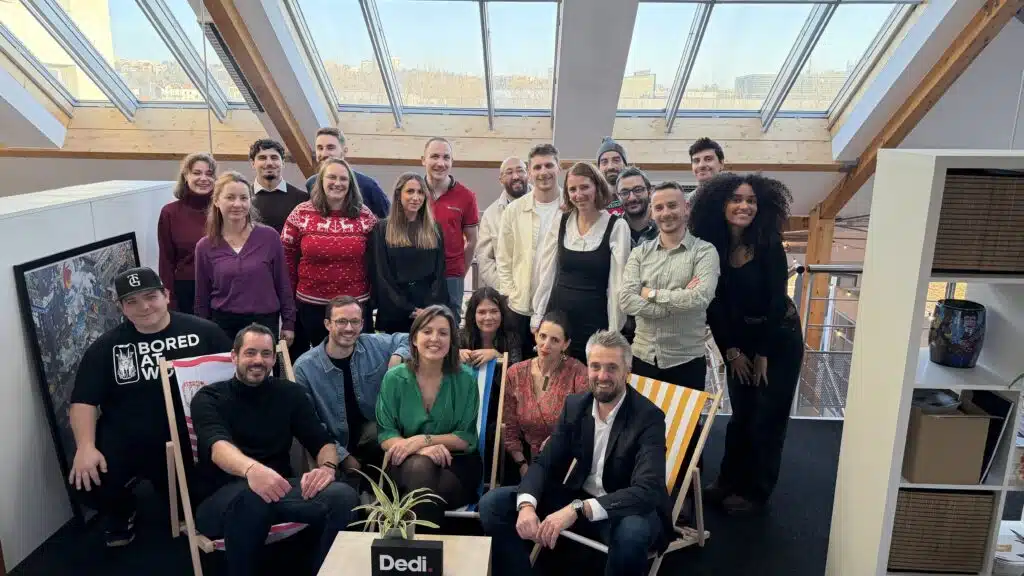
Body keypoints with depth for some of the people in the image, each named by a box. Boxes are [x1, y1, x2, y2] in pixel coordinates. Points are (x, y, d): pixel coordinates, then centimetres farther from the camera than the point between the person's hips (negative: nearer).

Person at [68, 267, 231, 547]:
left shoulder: (202, 332, -3)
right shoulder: (106, 347, 2)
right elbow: (84, 400, -1)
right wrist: (86, 447, -18)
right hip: (126, 441, 1)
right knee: (85, 481, -21)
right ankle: (121, 513, 17)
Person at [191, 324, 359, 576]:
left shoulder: (290, 393, 11)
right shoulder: (209, 398, 0)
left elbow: (322, 441, 5)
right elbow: (218, 446, -21)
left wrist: (327, 466, -21)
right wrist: (251, 469, -45)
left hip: (279, 488, 3)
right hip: (221, 497, -2)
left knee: (343, 496, -27)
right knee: (252, 497, -40)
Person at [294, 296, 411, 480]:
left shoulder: (376, 345, -4)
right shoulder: (305, 367, -11)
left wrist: (399, 355, -12)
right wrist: (342, 455, -15)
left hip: (373, 431, 2)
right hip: (335, 447, -2)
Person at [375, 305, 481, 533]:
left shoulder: (465, 379, -3)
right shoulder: (394, 378, -1)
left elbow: (467, 438, -3)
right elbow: (385, 436, -4)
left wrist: (424, 440, -18)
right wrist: (423, 450, -23)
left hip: (455, 463, 0)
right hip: (406, 463, 1)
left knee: (426, 486, -33)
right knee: (420, 468, -34)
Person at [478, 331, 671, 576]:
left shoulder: (649, 417, -19)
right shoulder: (575, 405, -3)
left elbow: (647, 491, -30)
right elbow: (545, 462, -2)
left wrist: (577, 509, -42)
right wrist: (526, 505, -25)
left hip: (630, 508, -4)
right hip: (578, 497, 5)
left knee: (632, 532, -41)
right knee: (493, 503, -11)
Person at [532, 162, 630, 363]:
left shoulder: (616, 227, -6)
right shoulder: (560, 223, 4)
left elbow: (617, 283, -6)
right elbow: (546, 274, 8)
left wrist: (614, 331, -7)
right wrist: (538, 319, 6)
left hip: (594, 323, -3)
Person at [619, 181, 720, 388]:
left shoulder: (704, 251, -4)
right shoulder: (640, 253, 4)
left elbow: (701, 298, -20)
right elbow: (626, 300, -9)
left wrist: (652, 294, -11)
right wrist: (680, 301, -16)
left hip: (686, 360, -2)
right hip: (642, 356, 3)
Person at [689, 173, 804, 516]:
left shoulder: (769, 247, -18)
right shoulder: (712, 248, -8)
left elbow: (777, 302, -17)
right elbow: (714, 303, -4)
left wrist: (763, 354, -13)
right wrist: (731, 351, -4)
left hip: (779, 340, -3)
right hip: (740, 339, 3)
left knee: (766, 419, 4)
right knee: (740, 415, 11)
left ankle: (756, 491, 20)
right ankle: (729, 480, 28)